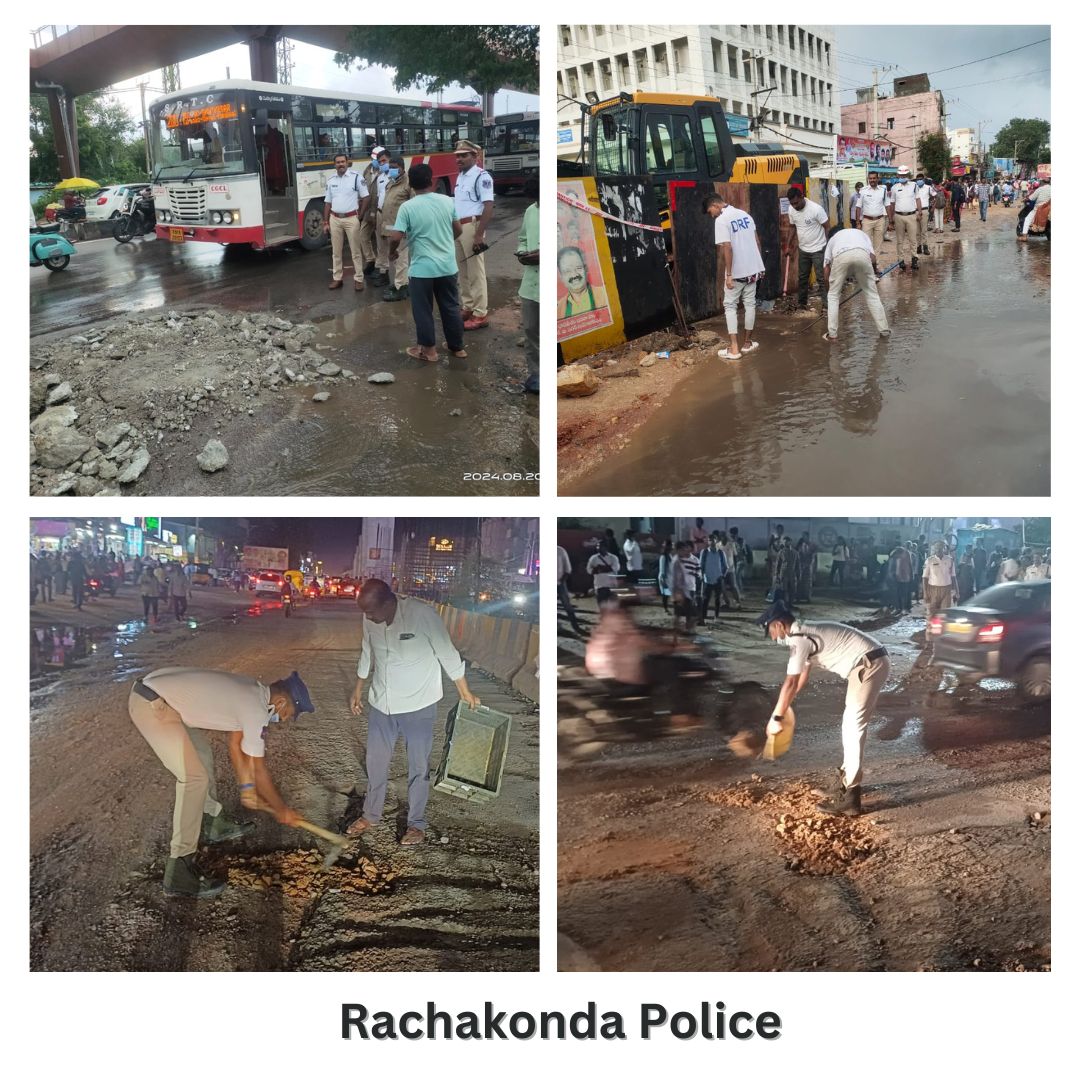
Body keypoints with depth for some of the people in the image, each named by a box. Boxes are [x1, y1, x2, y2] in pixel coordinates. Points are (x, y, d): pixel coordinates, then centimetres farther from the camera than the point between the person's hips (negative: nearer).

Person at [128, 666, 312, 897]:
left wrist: (247, 790, 26)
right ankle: (179, 872, -8)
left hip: (152, 692, 11)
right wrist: (282, 810, 9)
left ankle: (214, 823, 40)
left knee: (201, 751, 24)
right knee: (195, 778, -11)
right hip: (151, 705, -11)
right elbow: (259, 771, -5)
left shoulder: (248, 692, 14)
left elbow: (235, 744, 25)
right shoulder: (256, 709, -14)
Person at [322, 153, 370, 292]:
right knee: (336, 251, 10)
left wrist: (360, 216, -6)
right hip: (335, 219, 4)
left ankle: (358, 279, 7)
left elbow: (365, 197, -3)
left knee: (355, 250, 1)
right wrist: (325, 222, 8)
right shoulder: (331, 181, 8)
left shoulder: (356, 177, -6)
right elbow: (328, 202, 12)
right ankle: (337, 278, 19)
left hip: (351, 218, -4)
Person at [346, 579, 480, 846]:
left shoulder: (423, 614, -25)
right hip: (381, 704, 5)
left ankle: (417, 823, 27)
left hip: (418, 706, -5)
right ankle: (371, 814, 38)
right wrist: (358, 690, 18)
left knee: (418, 766, 9)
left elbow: (447, 654, -14)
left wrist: (465, 693, -7)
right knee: (375, 761, 17)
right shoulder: (371, 619, -9)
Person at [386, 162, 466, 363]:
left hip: (421, 268, -4)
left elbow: (396, 237, -15)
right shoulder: (448, 201, -2)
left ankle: (428, 350, 18)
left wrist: (392, 253, 5)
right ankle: (458, 347, 25)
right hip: (447, 266, 4)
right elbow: (458, 230, 8)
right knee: (451, 307, 16)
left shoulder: (407, 207, -12)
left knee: (423, 310, 10)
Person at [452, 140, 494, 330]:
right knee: (463, 272, 14)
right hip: (458, 227, 9)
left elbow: (489, 206, -18)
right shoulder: (461, 176, 15)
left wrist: (479, 235, -23)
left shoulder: (481, 176, -11)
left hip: (472, 227, -9)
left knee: (475, 272, -6)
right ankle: (468, 308, 23)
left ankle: (480, 315, -3)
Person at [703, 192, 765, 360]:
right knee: (750, 304, 15)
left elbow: (727, 249, -21)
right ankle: (747, 343, 24)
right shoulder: (745, 214, 9)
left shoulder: (721, 220, -15)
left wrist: (728, 275, -18)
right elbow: (757, 242, 12)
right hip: (753, 269, 7)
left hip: (736, 272, -7)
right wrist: (759, 264, 19)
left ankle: (734, 348, -2)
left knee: (730, 306, 3)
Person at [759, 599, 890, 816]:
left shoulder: (798, 639, -13)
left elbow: (790, 684, -13)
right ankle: (847, 777, 34)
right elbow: (803, 674, 31)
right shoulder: (805, 633, 18)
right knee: (851, 725, 20)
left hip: (868, 665, -10)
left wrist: (775, 718, -5)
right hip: (872, 662, 10)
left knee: (853, 727, -9)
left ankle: (850, 798, -9)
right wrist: (788, 703, 40)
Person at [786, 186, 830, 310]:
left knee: (821, 278, -6)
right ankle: (802, 302, 29)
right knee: (802, 277, 16)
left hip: (818, 249, -6)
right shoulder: (791, 210, -6)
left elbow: (827, 227, -15)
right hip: (803, 249, 6)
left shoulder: (816, 208, -23)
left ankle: (826, 304, -3)